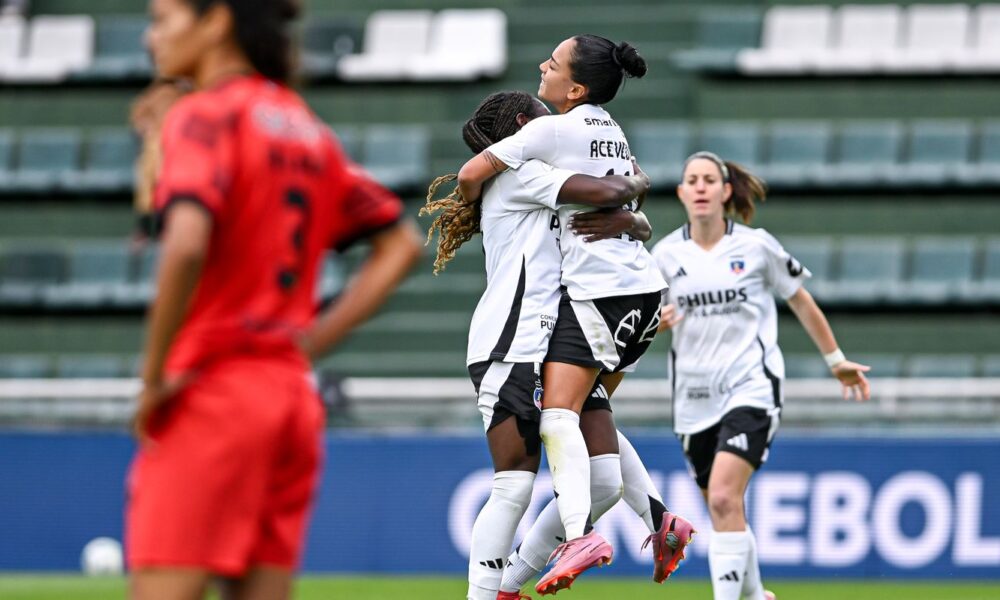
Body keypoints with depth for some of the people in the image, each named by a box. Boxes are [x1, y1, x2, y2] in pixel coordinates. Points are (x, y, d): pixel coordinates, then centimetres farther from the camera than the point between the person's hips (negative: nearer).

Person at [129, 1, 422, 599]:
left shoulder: (206, 114, -8)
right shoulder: (306, 128, 16)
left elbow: (186, 246, -25)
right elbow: (400, 244, 22)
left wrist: (154, 376, -15)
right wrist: (312, 339, 15)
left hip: (211, 393, -8)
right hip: (291, 396, 8)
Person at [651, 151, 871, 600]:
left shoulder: (756, 246, -3)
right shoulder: (666, 254, 3)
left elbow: (801, 302, 9)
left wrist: (836, 360, 15)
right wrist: (654, 322, -13)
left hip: (750, 389, -4)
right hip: (695, 397, 4)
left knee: (724, 498, -23)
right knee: (722, 511, 11)